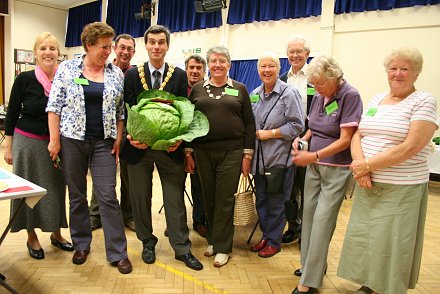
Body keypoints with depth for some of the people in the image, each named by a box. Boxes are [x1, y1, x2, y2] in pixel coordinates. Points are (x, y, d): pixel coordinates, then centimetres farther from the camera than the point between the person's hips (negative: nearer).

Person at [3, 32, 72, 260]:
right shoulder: (25, 79, -8)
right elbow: (11, 114, -2)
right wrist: (8, 146, -3)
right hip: (28, 142, -2)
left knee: (56, 187, 11)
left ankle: (56, 233, 29)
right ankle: (32, 237, 25)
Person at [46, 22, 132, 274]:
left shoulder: (116, 73, 6)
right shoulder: (67, 69, 1)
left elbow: (121, 111, 7)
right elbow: (54, 106, 0)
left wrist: (118, 140, 0)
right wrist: (54, 140, -6)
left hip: (104, 142, 1)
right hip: (72, 140, 0)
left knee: (108, 196, -2)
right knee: (77, 195, 10)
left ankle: (118, 253, 7)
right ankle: (81, 244, 28)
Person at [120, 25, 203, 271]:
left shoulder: (180, 76, 3)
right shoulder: (132, 75, 4)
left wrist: (179, 139, -15)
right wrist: (130, 137, -15)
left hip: (170, 147, -1)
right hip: (139, 146, 1)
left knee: (175, 199, 5)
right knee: (141, 198, 12)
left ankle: (182, 248, 17)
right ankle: (148, 243, 31)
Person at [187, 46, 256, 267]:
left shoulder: (239, 89, 6)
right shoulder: (198, 89, 9)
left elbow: (249, 123, 4)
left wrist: (248, 154, -2)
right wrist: (188, 152, 3)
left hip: (231, 152, -2)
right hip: (203, 152, 2)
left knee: (225, 200, 1)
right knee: (209, 197, 9)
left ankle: (222, 247, 13)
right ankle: (212, 240, 26)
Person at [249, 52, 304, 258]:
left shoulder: (289, 94, -8)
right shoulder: (255, 94, 10)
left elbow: (297, 126, -12)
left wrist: (270, 134, -15)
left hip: (279, 158, -6)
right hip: (260, 158, 6)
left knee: (276, 202, 5)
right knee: (260, 200, 14)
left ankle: (274, 241, 22)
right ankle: (265, 236, 32)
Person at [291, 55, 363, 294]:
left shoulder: (350, 96, -13)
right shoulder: (318, 97, 6)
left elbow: (345, 139, -17)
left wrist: (314, 156, -24)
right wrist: (300, 139, -2)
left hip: (336, 169, -7)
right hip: (314, 165, 7)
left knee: (322, 221, -6)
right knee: (309, 215, 11)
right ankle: (312, 264, 29)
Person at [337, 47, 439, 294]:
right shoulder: (375, 100, 12)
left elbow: (410, 148, -18)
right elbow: (357, 136, 6)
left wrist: (367, 165, -17)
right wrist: (360, 166, -12)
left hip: (401, 189, -6)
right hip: (368, 185, 6)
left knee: (392, 243, 4)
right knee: (364, 236, 13)